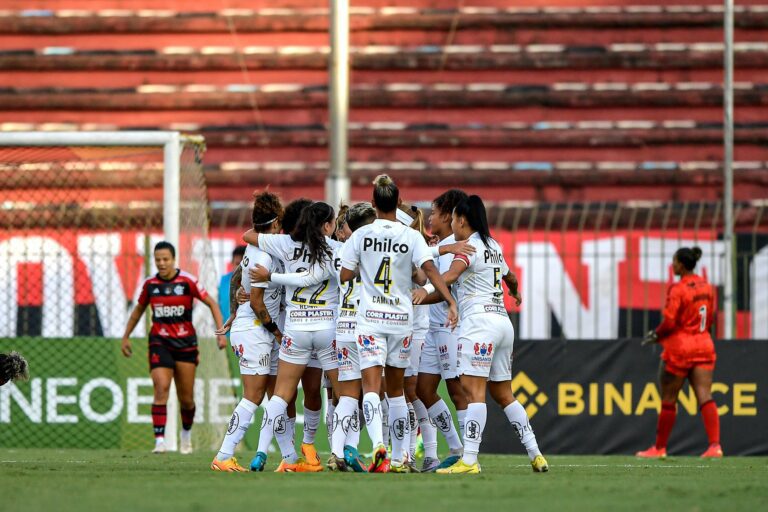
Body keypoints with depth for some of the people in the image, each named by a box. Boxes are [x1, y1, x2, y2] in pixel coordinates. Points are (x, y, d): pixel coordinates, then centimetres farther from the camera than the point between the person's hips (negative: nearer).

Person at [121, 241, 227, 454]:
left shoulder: (187, 281, -6)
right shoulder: (150, 284, 2)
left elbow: (211, 303, 0)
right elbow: (138, 310, 19)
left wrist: (221, 332, -9)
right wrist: (126, 337, 22)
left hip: (185, 343, -1)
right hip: (159, 342, 1)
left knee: (186, 398, 6)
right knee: (161, 388, -20)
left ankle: (186, 435, 34)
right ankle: (159, 441, -22)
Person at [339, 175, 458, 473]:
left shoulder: (361, 235, -2)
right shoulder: (411, 237, -1)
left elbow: (344, 275, 1)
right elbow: (429, 269, -13)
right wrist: (450, 301, -17)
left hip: (370, 318, -2)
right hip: (401, 319, 2)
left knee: (371, 388, -9)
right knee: (396, 389, 15)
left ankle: (378, 445, -33)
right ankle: (399, 457, 18)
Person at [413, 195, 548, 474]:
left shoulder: (469, 246, -5)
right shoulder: (493, 246, 19)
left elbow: (452, 274, -25)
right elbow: (511, 278, 37)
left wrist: (426, 290, -35)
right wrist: (515, 293, 57)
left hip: (479, 321, -9)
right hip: (503, 322, 9)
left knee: (473, 389, -14)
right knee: (503, 394, 14)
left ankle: (469, 459, -22)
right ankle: (535, 454, 11)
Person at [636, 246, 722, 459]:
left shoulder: (678, 290, -15)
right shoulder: (706, 286, 7)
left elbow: (669, 323, -17)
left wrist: (656, 335, 1)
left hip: (680, 348, -6)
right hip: (704, 346, 6)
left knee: (668, 401, 7)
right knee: (705, 397, -3)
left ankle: (660, 447, 18)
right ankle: (715, 445, -18)